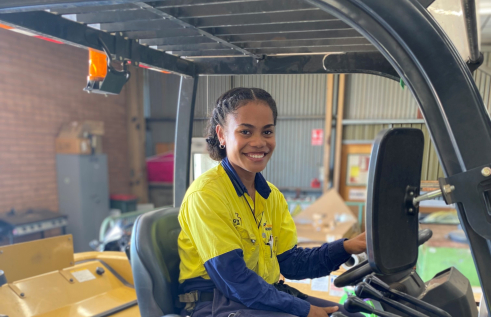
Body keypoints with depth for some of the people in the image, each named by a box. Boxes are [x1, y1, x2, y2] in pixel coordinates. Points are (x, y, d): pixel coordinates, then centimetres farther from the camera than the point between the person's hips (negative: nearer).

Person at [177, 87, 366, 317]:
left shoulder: (272, 195, 5)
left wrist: (345, 248, -8)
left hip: (267, 294, 7)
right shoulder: (205, 193, -19)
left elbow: (289, 262, 4)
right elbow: (233, 280, -21)